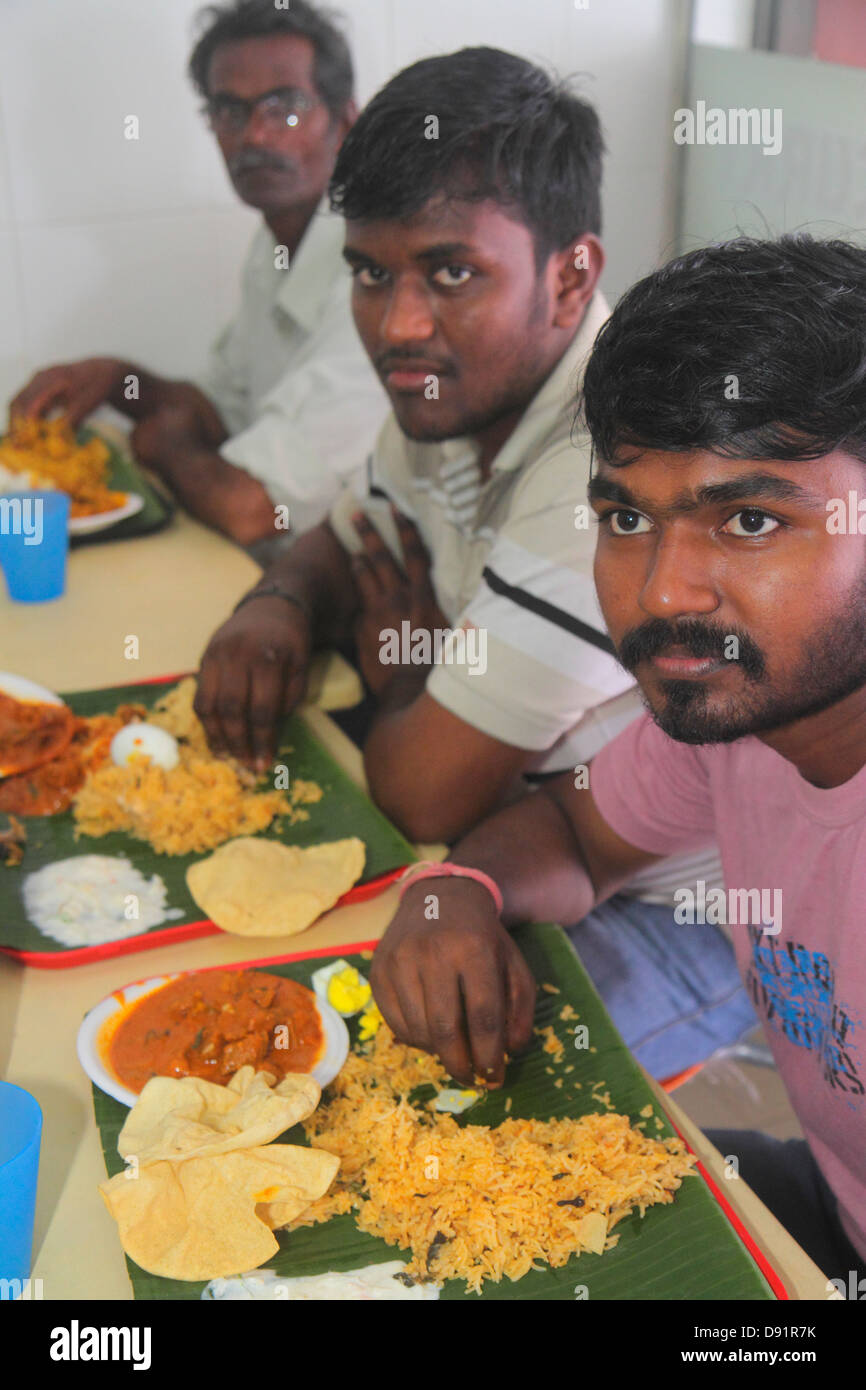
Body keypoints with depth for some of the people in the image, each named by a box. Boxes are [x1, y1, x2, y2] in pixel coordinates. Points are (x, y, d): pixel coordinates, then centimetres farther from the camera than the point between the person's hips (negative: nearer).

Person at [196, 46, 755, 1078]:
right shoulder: (455, 387, -2)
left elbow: (428, 793, -29)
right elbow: (346, 540, 17)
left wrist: (403, 670, -6)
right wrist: (278, 604, -7)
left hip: (684, 910, -8)